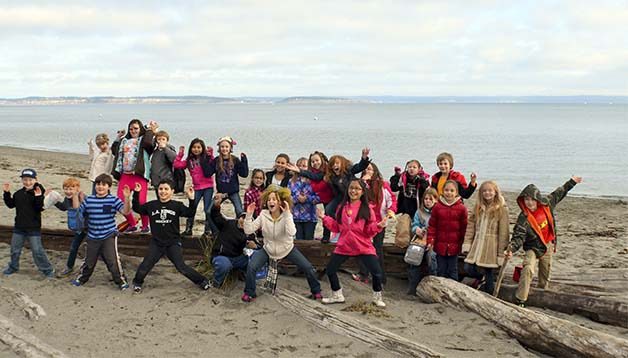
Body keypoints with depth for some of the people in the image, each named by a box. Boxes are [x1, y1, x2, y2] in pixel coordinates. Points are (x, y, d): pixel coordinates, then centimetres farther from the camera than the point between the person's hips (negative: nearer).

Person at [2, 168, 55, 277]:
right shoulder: (18, 193, 7)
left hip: (33, 228, -6)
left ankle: (47, 269, 7)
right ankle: (13, 267, 37)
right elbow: (11, 204, 12)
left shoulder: (39, 192, -12)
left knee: (37, 250, -5)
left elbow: (40, 208, -19)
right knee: (15, 248, 17)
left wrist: (38, 197, -34)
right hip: (19, 227, 6)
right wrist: (6, 193, 4)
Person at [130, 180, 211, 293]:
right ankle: (137, 282, 27)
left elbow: (190, 213, -13)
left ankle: (202, 281, 9)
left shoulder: (177, 205, -4)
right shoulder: (151, 205, 2)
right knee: (145, 265, -1)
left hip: (173, 243, -2)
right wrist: (136, 194, -3)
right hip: (156, 243, 2)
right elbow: (137, 208, 8)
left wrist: (191, 199, -26)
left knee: (181, 266, -6)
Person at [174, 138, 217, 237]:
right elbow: (177, 165, 1)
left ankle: (208, 230, 13)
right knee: (192, 209, 6)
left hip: (208, 187, -3)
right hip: (197, 188, 3)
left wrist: (211, 154, -23)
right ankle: (188, 229, 18)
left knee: (207, 210, 0)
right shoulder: (189, 161, 6)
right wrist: (180, 154, -1)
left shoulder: (207, 158, -4)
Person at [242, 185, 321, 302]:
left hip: (287, 249, -1)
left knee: (308, 268, -7)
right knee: (251, 267, -21)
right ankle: (249, 292, 2)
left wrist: (287, 213, -41)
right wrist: (249, 215, -29)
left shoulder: (287, 216, -18)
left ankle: (316, 291, 19)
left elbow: (291, 233, -38)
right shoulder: (263, 215, -13)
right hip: (268, 250, 1)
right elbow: (248, 231, -17)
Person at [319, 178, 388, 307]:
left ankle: (377, 297, 16)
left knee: (376, 272, -10)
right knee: (330, 269, 5)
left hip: (364, 247, -3)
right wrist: (324, 218, 2)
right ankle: (337, 296, 27)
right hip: (344, 246, 3)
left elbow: (369, 231, -6)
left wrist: (378, 226, -24)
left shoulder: (367, 209, -5)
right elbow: (336, 227, 8)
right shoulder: (342, 207, 5)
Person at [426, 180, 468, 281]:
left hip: (454, 245, -1)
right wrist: (430, 241, -5)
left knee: (452, 271, 9)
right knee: (441, 271, 11)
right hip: (440, 245, 1)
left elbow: (464, 228, 0)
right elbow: (432, 226, 2)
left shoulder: (461, 208, -4)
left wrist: (461, 243, 0)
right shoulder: (437, 207, -1)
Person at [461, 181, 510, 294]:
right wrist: (467, 243, -4)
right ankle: (484, 277, 28)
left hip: (491, 247, -5)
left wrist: (501, 253, -11)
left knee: (488, 274, 2)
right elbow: (471, 225, 6)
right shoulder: (478, 207, 8)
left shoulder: (502, 209, -7)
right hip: (477, 245, 5)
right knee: (468, 269, -2)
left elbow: (503, 233, -9)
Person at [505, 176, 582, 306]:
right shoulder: (524, 218, -23)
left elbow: (559, 193, 8)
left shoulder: (547, 204, -9)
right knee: (528, 269, -26)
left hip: (548, 245, 5)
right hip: (533, 247, -5)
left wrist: (572, 182, 17)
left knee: (545, 271, 19)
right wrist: (511, 248, -44)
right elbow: (519, 236, -27)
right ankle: (520, 299, -24)